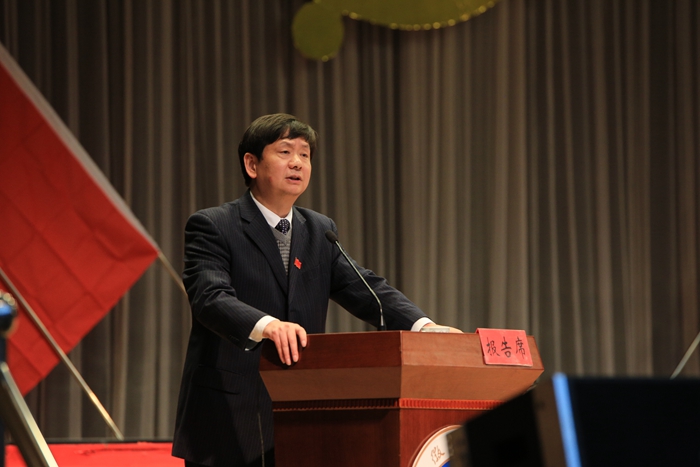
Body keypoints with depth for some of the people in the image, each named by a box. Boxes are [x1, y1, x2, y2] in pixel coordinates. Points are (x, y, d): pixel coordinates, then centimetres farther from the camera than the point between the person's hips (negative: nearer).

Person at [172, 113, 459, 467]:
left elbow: (364, 289, 3)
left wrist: (423, 326, -16)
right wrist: (266, 325, -41)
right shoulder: (211, 227, -4)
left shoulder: (321, 232, 15)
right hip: (228, 425, -5)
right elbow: (210, 298, -21)